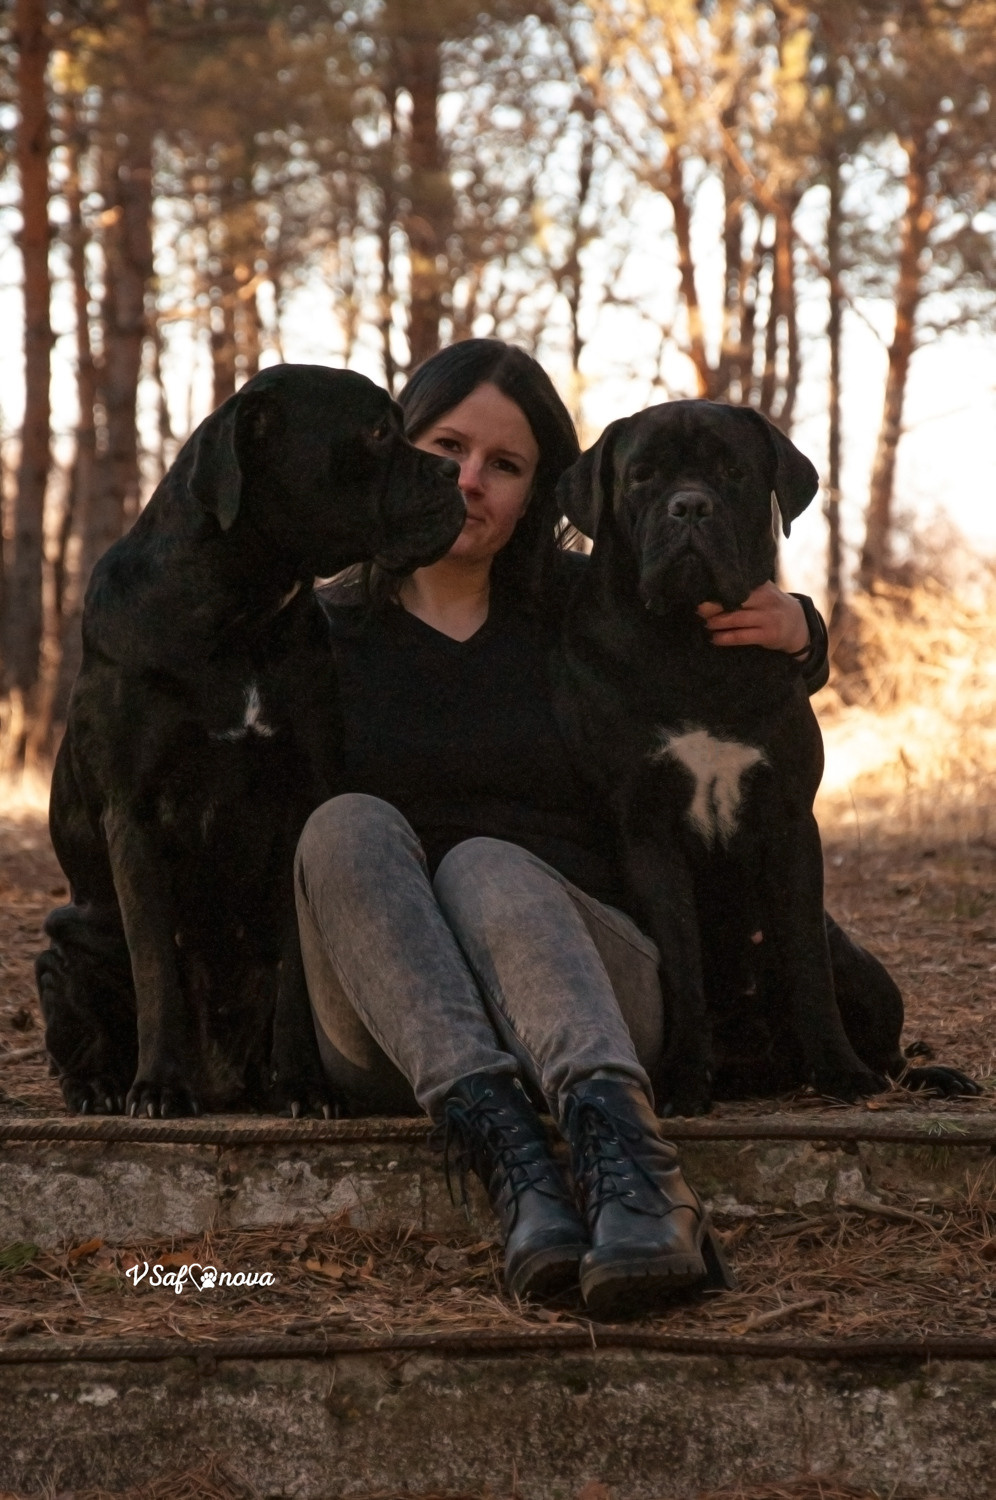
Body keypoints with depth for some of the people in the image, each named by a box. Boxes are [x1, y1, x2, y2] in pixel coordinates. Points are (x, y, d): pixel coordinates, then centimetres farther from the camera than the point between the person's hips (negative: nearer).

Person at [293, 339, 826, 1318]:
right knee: (352, 827, -28)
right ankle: (508, 1158, -49)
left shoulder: (582, 610, 10)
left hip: (584, 975, 0)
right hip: (393, 1043, 0)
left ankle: (621, 1155, -62)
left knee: (484, 866, -32)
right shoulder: (326, 633, 10)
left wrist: (795, 631, 1)